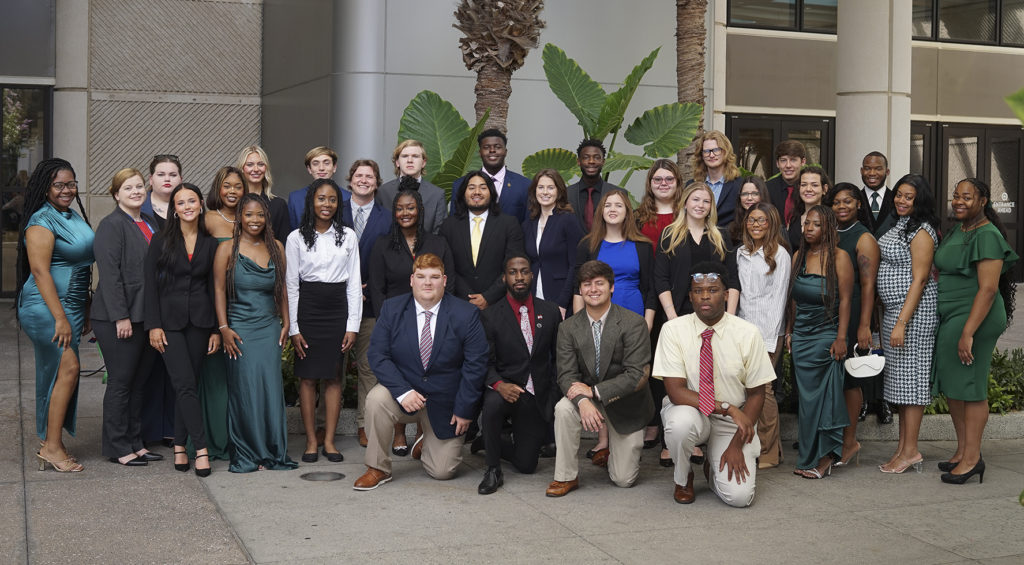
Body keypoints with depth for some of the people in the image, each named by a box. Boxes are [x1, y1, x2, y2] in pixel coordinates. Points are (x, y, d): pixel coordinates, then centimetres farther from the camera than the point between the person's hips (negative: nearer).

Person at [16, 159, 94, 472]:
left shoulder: (75, 217, 14)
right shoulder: (42, 221, -12)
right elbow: (40, 271, -18)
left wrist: (86, 312, 21)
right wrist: (60, 317, -21)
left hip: (71, 307, 8)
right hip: (46, 308, -8)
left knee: (55, 374, 11)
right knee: (68, 368, -13)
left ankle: (48, 442, 18)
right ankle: (52, 446, -7)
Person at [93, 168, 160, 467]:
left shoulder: (149, 223, 15)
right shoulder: (111, 226, -9)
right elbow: (109, 274, -16)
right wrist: (121, 317, -21)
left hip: (148, 316, 8)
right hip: (120, 318, -7)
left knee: (139, 383, 12)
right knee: (121, 382, 0)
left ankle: (135, 442, 21)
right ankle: (117, 448, 9)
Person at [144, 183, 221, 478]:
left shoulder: (210, 243, 8)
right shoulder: (161, 241, 1)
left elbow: (214, 287, 9)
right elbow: (151, 284, -1)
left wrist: (217, 329, 5)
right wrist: (153, 325, -8)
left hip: (199, 320, 2)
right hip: (170, 320, -2)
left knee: (185, 385, 5)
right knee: (185, 384, -10)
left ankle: (180, 445, 15)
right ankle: (201, 448, -9)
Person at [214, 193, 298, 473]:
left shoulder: (276, 247, 9)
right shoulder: (227, 249, 0)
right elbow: (219, 290, -2)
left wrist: (286, 322, 9)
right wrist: (223, 328, -8)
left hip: (269, 328, 3)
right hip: (240, 329, -3)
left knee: (271, 387, -1)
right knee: (244, 390, -1)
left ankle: (274, 452, 8)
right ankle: (246, 455, 9)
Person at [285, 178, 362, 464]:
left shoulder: (348, 236, 5)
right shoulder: (297, 238, 1)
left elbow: (354, 283, 5)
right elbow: (291, 285, 2)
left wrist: (353, 325, -1)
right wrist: (293, 327, -4)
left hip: (338, 309, 1)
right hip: (307, 310, -1)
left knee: (335, 377, 4)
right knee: (307, 377, 2)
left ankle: (329, 440, 11)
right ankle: (311, 440, 10)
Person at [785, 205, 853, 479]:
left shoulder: (839, 257, -6)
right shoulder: (798, 256, 10)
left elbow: (845, 300, -9)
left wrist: (841, 338, -13)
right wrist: (789, 331, 11)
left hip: (826, 335, -5)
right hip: (800, 335, 5)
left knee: (821, 396, -3)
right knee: (806, 396, 5)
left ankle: (822, 458, 4)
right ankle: (809, 458, 11)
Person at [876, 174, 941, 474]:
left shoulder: (922, 232, -13)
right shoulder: (899, 225, 16)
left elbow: (920, 280, -18)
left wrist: (902, 322, -22)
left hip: (914, 310, -10)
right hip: (893, 309, 10)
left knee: (911, 376, -5)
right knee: (900, 377, 12)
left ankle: (910, 451, 0)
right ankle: (903, 445, 18)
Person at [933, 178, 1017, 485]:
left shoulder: (986, 236, -14)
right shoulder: (956, 232, 15)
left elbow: (988, 289, -20)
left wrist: (968, 332, -23)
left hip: (973, 318, -9)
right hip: (948, 318, 9)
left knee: (969, 386, -4)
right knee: (951, 386, 11)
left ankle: (973, 457, 3)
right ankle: (962, 452, 21)